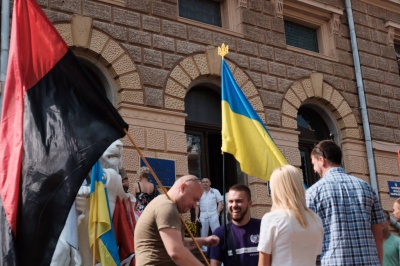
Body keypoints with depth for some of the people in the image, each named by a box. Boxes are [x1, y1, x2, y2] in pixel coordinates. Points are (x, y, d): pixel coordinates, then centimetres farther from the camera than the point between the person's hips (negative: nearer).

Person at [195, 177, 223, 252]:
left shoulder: (215, 191, 7)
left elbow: (220, 202, 4)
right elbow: (197, 206, 12)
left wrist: (218, 212, -9)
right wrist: (196, 217, 6)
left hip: (213, 215, -2)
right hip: (203, 216, 2)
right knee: (203, 233, 6)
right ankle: (204, 249, 14)